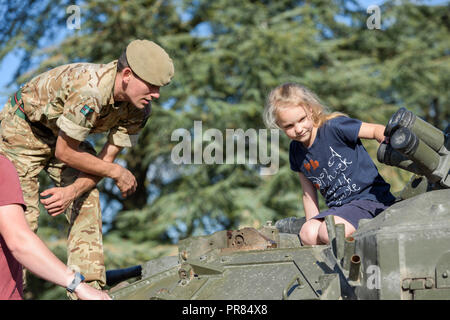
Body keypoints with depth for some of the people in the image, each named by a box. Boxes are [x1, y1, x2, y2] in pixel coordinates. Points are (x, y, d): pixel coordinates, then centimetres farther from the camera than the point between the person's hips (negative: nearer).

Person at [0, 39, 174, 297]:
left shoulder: (139, 110, -16)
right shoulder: (89, 91, -40)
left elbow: (106, 158, -11)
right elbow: (65, 152, -29)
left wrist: (72, 191, -28)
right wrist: (117, 172, -19)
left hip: (63, 134, 7)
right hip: (23, 128, -7)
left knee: (87, 205, -5)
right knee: (22, 216, -11)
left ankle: (89, 289, -3)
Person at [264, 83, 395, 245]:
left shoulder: (334, 127, -10)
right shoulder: (296, 152, 10)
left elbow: (377, 130, -9)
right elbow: (309, 194, 18)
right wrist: (312, 224, 14)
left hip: (370, 199, -6)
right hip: (339, 207, 6)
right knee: (307, 235, -23)